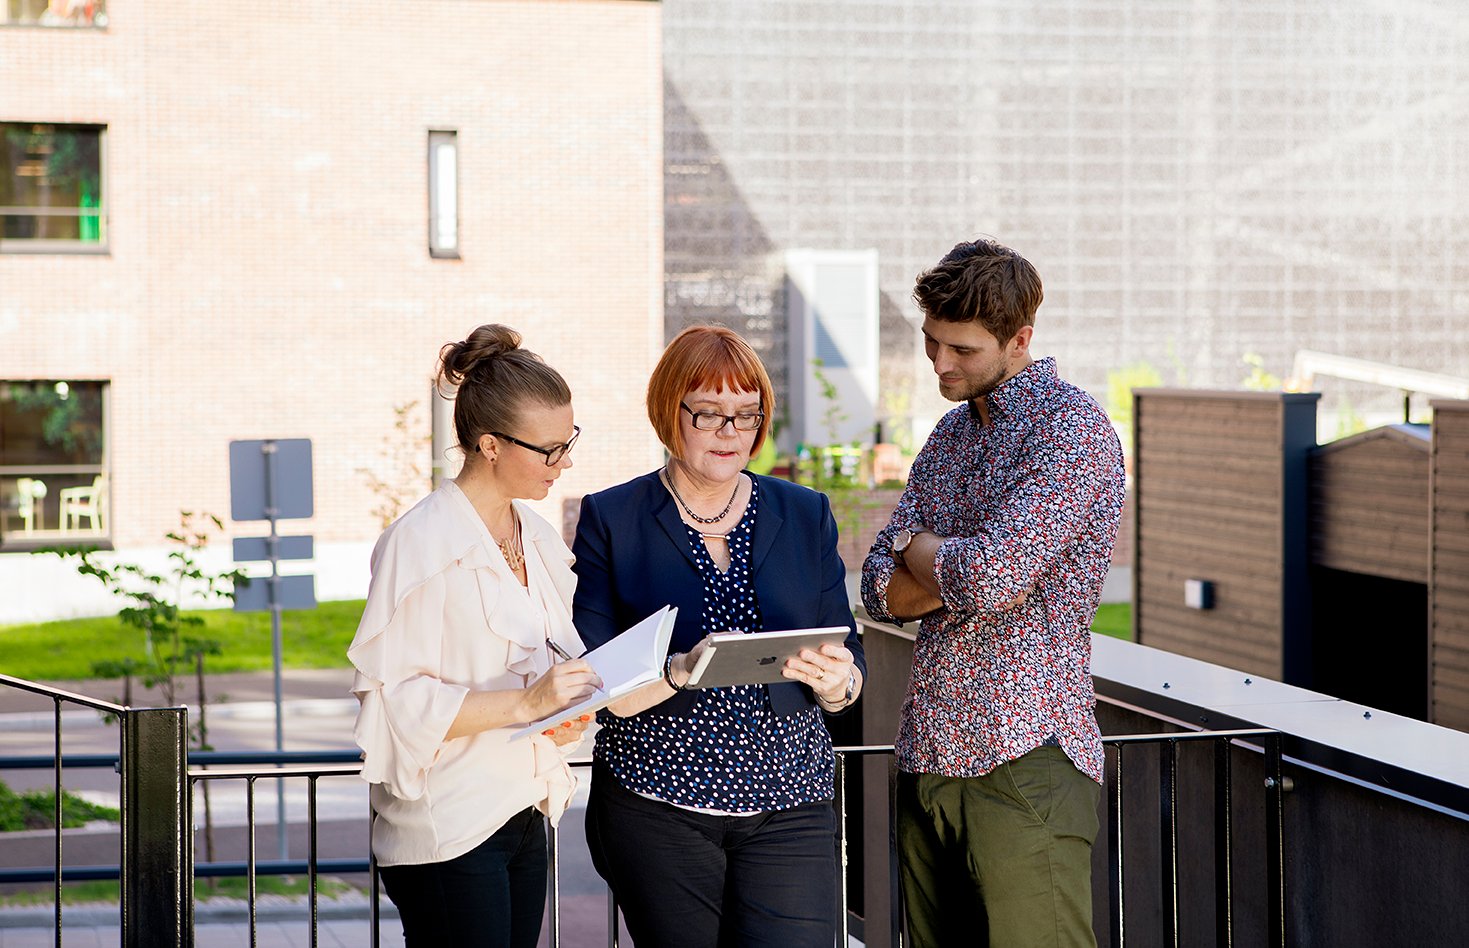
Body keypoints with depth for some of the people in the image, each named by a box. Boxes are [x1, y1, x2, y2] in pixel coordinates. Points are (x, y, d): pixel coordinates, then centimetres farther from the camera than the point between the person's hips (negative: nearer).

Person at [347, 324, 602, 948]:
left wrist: (567, 711, 2)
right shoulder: (420, 544, -14)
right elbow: (396, 702, -19)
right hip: (445, 832, -8)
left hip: (522, 819, 8)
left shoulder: (536, 537, 12)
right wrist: (525, 702, -24)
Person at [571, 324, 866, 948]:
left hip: (788, 804, 2)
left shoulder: (805, 516, 11)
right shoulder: (610, 520, 3)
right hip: (656, 812, -1)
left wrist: (835, 680, -13)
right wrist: (680, 672, -23)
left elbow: (850, 675, 11)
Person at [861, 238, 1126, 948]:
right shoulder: (950, 435, 18)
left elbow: (992, 577, -20)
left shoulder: (1072, 429, -8)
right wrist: (954, 569, -9)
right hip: (926, 756, 8)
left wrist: (918, 548, 0)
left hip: (1023, 758, -8)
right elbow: (881, 592, 12)